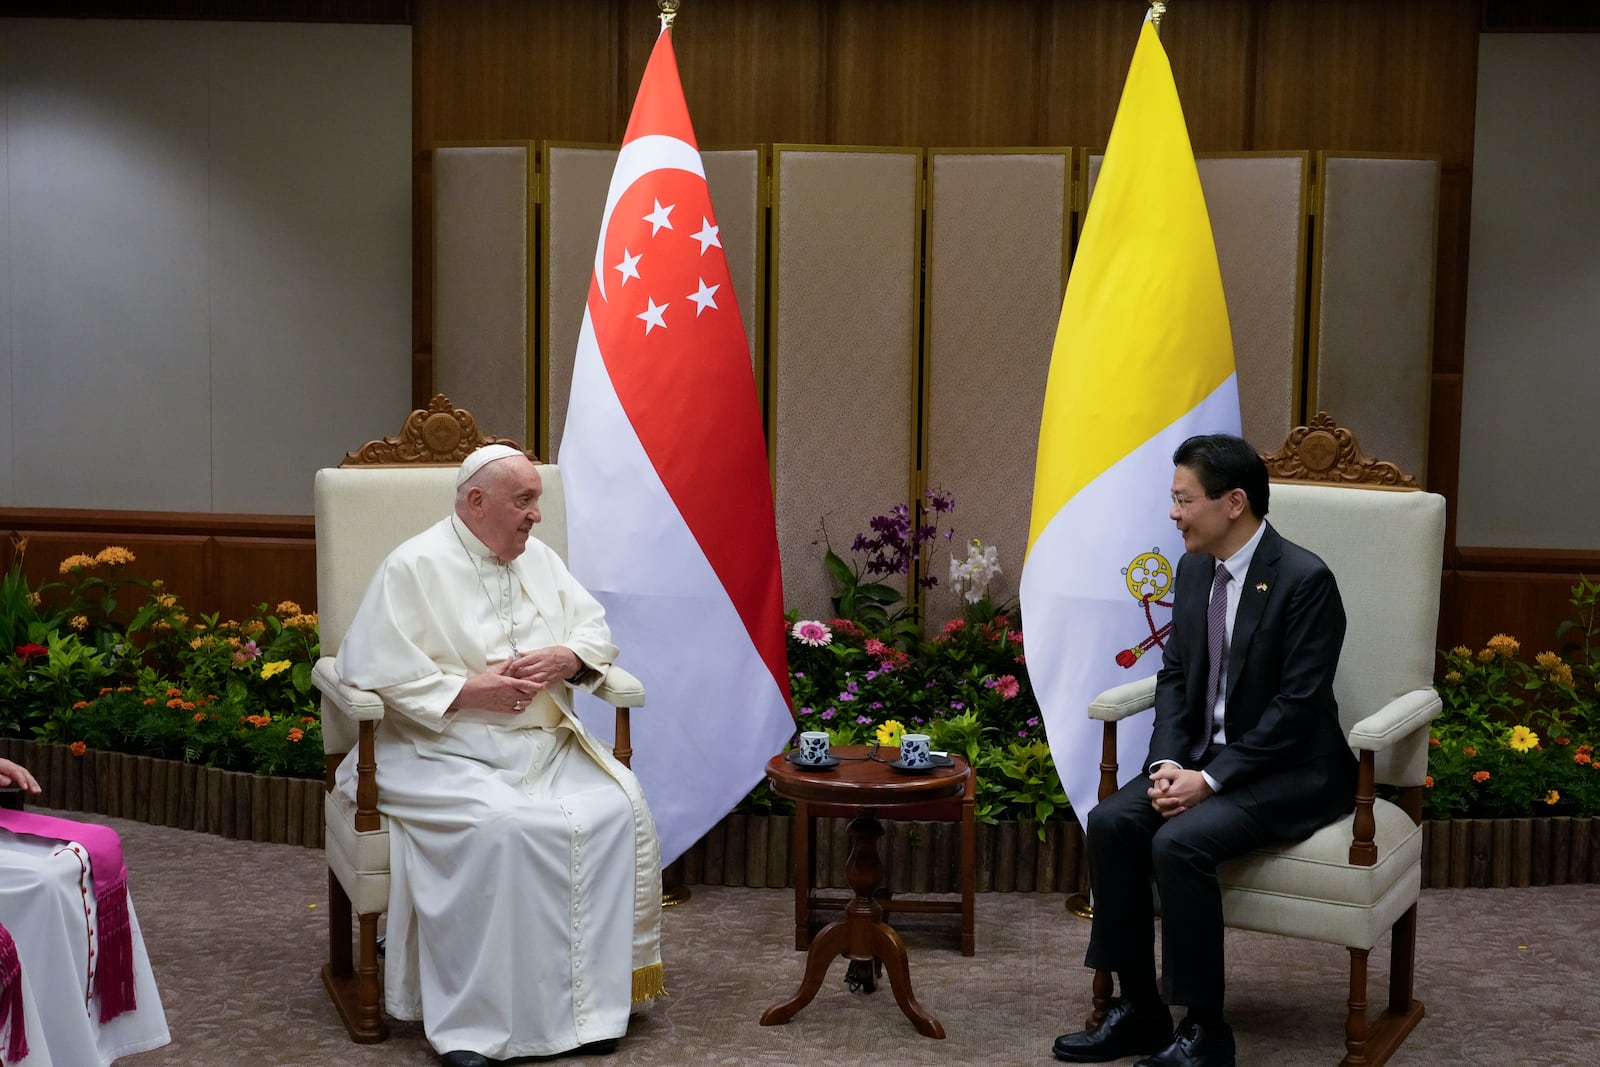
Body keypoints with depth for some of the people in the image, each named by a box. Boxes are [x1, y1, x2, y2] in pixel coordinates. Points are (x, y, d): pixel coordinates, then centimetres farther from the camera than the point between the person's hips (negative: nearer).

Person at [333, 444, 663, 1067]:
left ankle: (592, 997, -13)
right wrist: (469, 689, -16)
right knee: (499, 828, -34)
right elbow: (368, 667, -11)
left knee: (617, 811, -20)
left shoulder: (540, 560, 16)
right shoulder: (414, 567, -3)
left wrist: (566, 657, -6)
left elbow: (596, 630, 18)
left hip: (547, 747, 6)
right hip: (445, 751, -6)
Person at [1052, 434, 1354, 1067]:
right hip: (1203, 756, 7)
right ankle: (1138, 1011, -5)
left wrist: (1210, 778, -23)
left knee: (1179, 842, -29)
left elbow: (1297, 704, -20)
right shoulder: (1194, 569, 6)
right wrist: (1166, 763, -9)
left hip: (1289, 771, -7)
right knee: (1110, 822, -16)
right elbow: (1175, 676, 9)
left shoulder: (1305, 579, -17)